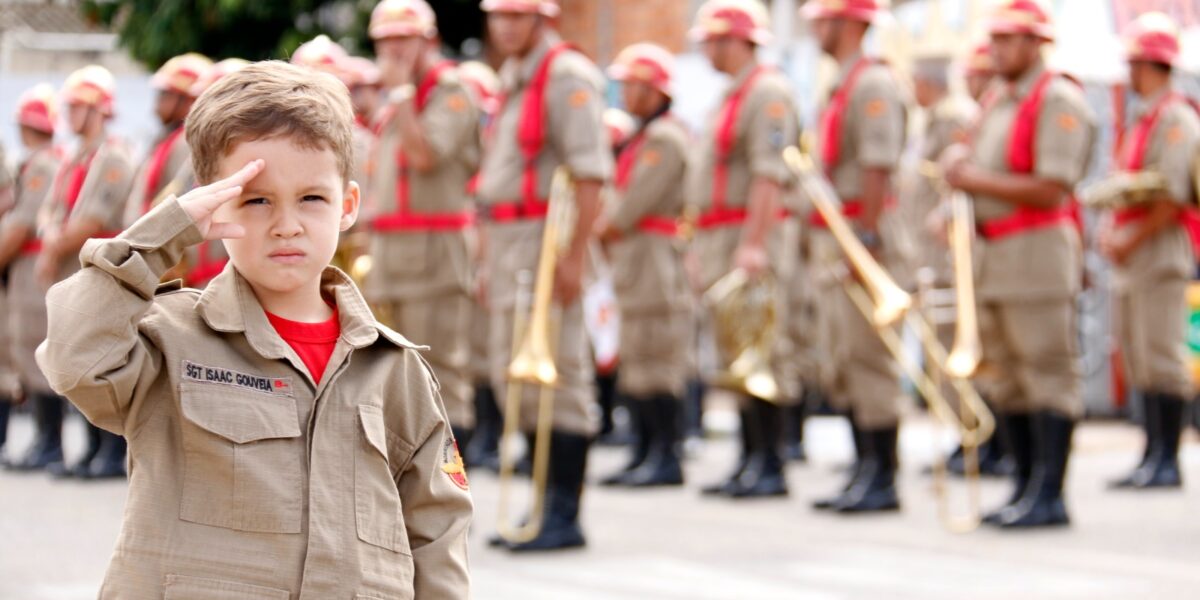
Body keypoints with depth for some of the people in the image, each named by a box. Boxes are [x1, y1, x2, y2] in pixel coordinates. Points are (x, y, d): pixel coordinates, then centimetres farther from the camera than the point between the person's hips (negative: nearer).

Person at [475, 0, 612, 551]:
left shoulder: (566, 77, -11)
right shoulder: (513, 80, 19)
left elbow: (591, 174, -19)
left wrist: (574, 256, -24)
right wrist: (490, 258, 22)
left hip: (547, 238, -10)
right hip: (507, 242, 10)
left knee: (558, 376, -7)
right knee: (513, 376, 12)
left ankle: (566, 518, -4)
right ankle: (545, 505, 20)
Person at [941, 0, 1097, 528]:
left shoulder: (1059, 101, -9)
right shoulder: (997, 104, 19)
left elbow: (1050, 189, -16)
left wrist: (978, 181, -15)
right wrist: (961, 166, 4)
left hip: (1038, 250, -9)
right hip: (991, 256, 9)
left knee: (1048, 376, -6)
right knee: (1005, 380, 11)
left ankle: (1048, 497, -6)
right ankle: (1026, 487, 18)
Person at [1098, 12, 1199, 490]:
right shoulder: (1143, 120, 20)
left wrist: (1131, 241, -17)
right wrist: (1109, 231, 6)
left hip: (1161, 253, -10)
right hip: (1130, 258, 10)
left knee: (1161, 358, -10)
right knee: (1139, 359, 10)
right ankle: (1153, 456, 14)